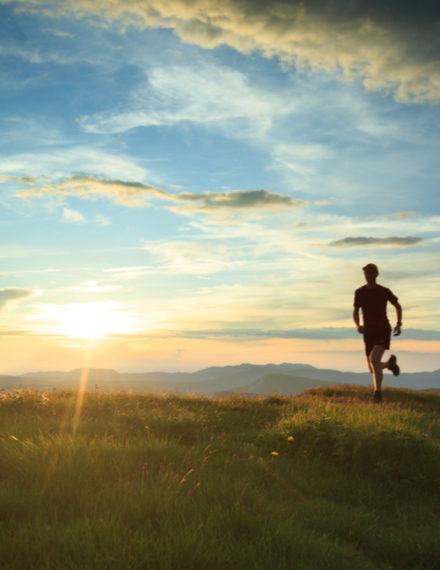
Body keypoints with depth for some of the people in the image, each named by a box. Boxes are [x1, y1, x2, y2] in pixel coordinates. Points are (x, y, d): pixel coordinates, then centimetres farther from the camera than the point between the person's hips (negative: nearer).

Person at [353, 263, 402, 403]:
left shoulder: (384, 291, -4)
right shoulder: (359, 292, 3)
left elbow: (398, 306, 11)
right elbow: (355, 313, 9)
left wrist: (399, 324, -2)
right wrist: (358, 326, -12)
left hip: (383, 331, -4)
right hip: (369, 333, 4)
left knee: (374, 360, -28)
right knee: (373, 370, 8)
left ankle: (378, 392, -13)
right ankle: (390, 363, 44)